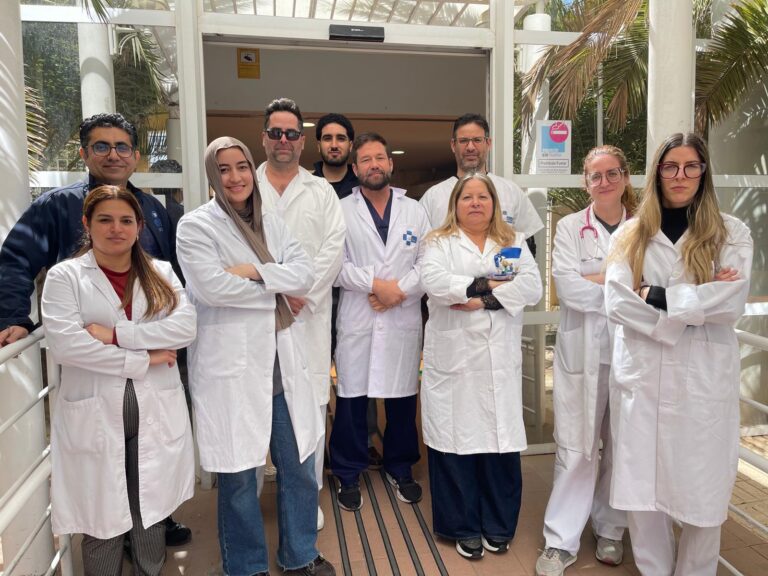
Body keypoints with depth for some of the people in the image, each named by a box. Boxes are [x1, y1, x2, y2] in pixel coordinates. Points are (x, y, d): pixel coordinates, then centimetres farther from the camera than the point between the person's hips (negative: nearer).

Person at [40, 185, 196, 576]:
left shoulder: (161, 273, 8)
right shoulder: (64, 276, 0)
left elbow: (185, 327, -8)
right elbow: (64, 343, -14)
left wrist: (115, 334, -16)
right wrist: (142, 360, -14)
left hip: (155, 412, 2)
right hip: (94, 416, -2)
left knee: (152, 512, 15)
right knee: (102, 521, 10)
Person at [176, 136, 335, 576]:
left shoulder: (272, 223, 12)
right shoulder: (196, 226, -3)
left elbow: (306, 274, 1)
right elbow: (211, 286, -17)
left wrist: (255, 272, -14)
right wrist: (277, 287, -7)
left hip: (284, 361, 5)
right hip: (232, 364, -4)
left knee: (299, 463, 13)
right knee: (239, 473, 8)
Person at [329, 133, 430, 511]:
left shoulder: (414, 210, 10)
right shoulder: (341, 211, 2)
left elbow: (428, 262, 3)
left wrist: (400, 289, -11)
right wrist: (376, 284, -14)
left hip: (404, 320, 2)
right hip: (357, 320, -2)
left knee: (402, 398, 11)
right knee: (352, 399, 5)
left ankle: (400, 470, 31)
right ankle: (348, 476, 23)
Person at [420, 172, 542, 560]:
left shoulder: (513, 241, 14)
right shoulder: (440, 242, 7)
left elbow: (532, 286, -1)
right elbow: (432, 281, -13)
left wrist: (482, 300, -13)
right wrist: (489, 284, -10)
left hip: (499, 357, 2)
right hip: (453, 356, -1)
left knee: (500, 439, 4)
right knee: (455, 438, 2)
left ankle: (498, 526, 22)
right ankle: (463, 527, 19)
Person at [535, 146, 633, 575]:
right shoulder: (570, 227, 3)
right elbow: (568, 287, -11)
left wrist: (597, 280, -12)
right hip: (583, 352, -1)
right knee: (577, 447, 3)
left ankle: (611, 531, 32)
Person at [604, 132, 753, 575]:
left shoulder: (732, 233, 4)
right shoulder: (631, 234, 7)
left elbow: (733, 302, -11)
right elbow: (617, 303, -5)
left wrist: (656, 296, -11)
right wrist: (696, 303, -12)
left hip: (704, 378, -1)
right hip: (641, 375, 1)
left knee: (703, 491, 7)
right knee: (641, 489, 6)